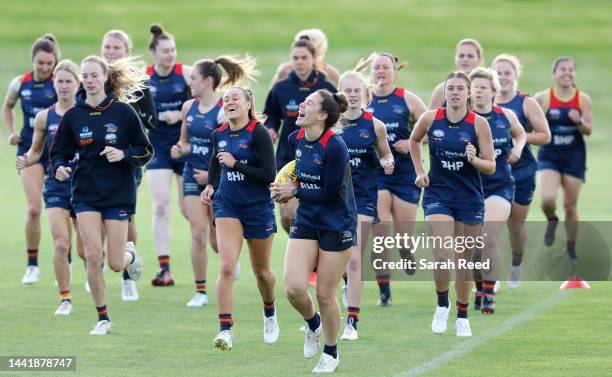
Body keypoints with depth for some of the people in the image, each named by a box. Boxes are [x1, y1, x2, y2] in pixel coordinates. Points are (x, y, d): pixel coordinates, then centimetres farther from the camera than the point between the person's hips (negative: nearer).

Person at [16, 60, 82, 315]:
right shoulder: (44, 117, 2)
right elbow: (36, 151, 12)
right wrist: (25, 161, -8)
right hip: (56, 187, 1)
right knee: (61, 243, -14)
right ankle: (65, 299, -2)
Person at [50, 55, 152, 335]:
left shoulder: (123, 112, -5)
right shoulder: (72, 116, 0)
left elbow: (145, 151, 0)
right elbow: (59, 152, 7)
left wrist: (124, 154, -18)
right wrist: (59, 167, -15)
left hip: (118, 194, -1)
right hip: (86, 194, 1)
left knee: (115, 264, -2)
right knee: (93, 255, -11)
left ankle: (130, 254, 37)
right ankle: (102, 318, 4)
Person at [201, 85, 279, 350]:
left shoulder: (258, 134, -14)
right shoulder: (219, 135, 3)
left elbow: (269, 175, -19)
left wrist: (235, 164, -22)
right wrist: (210, 186, 9)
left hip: (258, 208, -3)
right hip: (227, 206, 3)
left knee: (261, 271, 13)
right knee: (226, 267, -14)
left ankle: (270, 315, 42)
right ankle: (225, 330, -17)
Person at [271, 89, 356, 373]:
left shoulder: (334, 147, -22)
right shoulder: (295, 139, 0)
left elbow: (330, 193, -21)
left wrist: (295, 192, -12)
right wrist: (288, 189, 6)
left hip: (337, 226, -6)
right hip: (306, 221, 6)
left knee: (324, 294, 3)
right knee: (293, 288, -9)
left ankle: (331, 353, 24)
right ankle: (313, 324, 24)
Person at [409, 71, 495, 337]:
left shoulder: (479, 123, -7)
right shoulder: (430, 118, -4)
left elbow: (491, 167, -5)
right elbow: (414, 141, 18)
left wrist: (474, 159, -24)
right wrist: (419, 171, 10)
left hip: (470, 200, 0)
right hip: (438, 196, 0)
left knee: (464, 260, 7)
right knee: (442, 255, -17)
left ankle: (462, 317, 23)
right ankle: (441, 305, 8)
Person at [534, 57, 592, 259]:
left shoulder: (583, 99, -2)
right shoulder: (543, 98, -5)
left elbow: (588, 130, -2)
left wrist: (579, 122, -21)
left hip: (574, 158, 1)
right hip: (549, 156, -1)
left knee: (570, 206, 6)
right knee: (547, 199, -20)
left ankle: (571, 250, 21)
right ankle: (552, 220, 16)